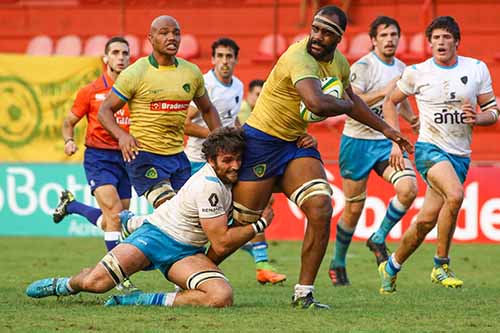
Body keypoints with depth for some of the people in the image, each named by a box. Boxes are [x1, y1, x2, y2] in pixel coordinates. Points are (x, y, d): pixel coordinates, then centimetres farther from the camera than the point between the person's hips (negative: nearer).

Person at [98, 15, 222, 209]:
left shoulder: (192, 73, 7)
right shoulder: (135, 74, -8)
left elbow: (207, 110, 22)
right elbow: (105, 110, -5)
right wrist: (121, 135, -24)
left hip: (178, 157, 6)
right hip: (144, 155, -6)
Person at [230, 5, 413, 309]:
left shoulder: (339, 62, 3)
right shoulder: (300, 58, -26)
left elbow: (350, 98, 25)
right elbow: (317, 104, -42)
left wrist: (386, 129, 26)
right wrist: (345, 105, -21)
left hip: (297, 143, 7)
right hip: (261, 141, -7)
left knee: (321, 211, -12)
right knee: (241, 221, -1)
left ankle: (304, 293, -2)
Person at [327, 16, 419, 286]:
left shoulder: (401, 69, 9)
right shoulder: (362, 67, -12)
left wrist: (413, 118, 9)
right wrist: (383, 92, -31)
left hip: (387, 142, 5)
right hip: (357, 142, -5)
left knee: (409, 188, -20)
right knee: (354, 209, 1)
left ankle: (379, 239, 1)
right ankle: (337, 263, 22)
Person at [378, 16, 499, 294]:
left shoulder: (477, 69, 4)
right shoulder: (416, 73, -1)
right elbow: (391, 102, 14)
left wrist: (477, 118, -14)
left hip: (460, 155, 3)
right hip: (430, 148, -3)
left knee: (426, 221, 0)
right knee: (455, 195, -30)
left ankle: (392, 266, 22)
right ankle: (441, 265, -16)